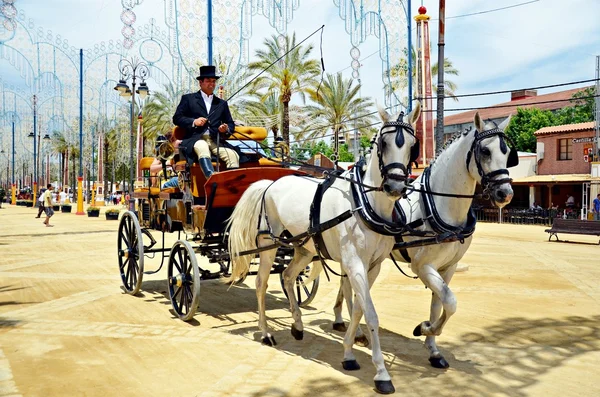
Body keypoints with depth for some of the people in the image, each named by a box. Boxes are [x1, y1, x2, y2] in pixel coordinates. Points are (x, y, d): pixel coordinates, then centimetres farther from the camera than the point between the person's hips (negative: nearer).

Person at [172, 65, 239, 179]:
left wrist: (226, 129, -2)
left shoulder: (222, 103, 27)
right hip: (195, 139, -4)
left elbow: (231, 124, 24)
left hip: (215, 140, 4)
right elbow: (176, 118, 9)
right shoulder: (188, 99, 17)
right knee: (203, 147, -40)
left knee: (233, 155, -26)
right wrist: (193, 122, -9)